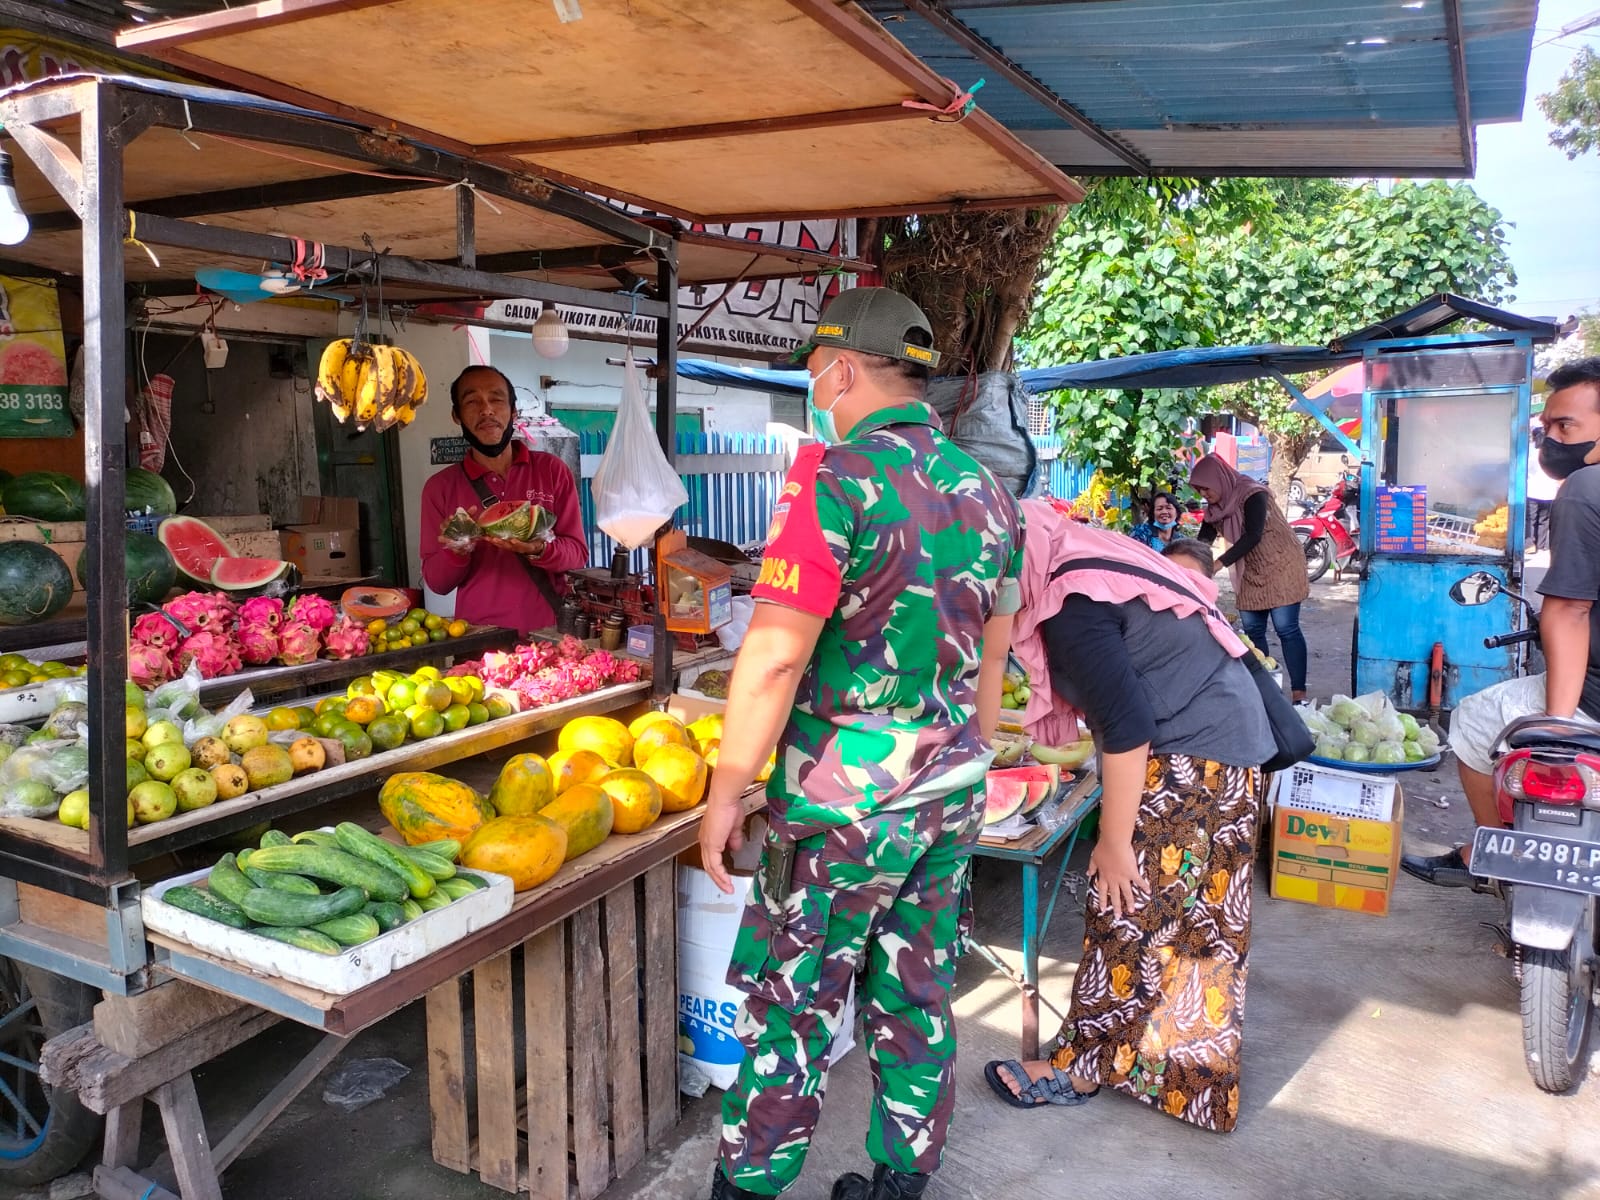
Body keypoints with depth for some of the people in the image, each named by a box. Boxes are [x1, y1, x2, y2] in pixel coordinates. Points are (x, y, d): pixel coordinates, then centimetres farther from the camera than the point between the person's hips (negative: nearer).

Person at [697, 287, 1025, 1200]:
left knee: (789, 1007, 9)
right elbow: (991, 662, 13)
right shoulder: (988, 490, 6)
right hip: (951, 794, 7)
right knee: (917, 1002, 18)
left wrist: (727, 790, -12)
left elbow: (776, 654, -21)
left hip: (845, 800, -7)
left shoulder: (838, 475, -16)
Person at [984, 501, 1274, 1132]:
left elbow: (1128, 728, -24)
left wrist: (1115, 842, -16)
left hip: (1191, 760, -10)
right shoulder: (1087, 564, 6)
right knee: (1194, 914, 18)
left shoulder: (1071, 610, -23)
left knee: (1128, 912, 0)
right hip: (1222, 742, 10)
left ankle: (1081, 1066, 14)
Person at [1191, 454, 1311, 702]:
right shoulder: (1215, 508, 3)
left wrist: (1219, 564, -31)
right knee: (1252, 630, 5)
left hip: (1280, 567, -7)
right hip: (1250, 573, 8)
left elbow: (1253, 536, -27)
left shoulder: (1253, 495, -19)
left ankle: (1299, 692, -9)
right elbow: (1202, 542, 2)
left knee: (1286, 629, -10)